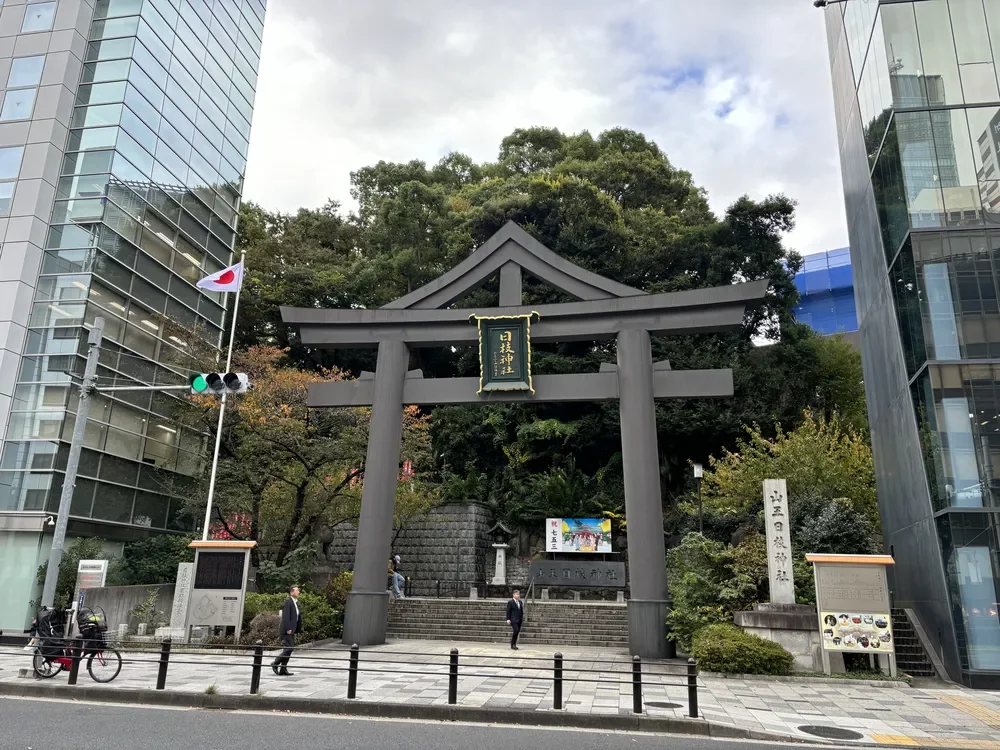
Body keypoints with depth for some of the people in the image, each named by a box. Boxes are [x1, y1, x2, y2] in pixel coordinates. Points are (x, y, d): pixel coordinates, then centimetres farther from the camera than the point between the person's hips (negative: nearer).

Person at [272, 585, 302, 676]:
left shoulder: (296, 602, 16)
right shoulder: (287, 602, -12)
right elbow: (285, 616, -20)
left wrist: (298, 629, 11)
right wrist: (288, 629, -23)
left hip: (291, 630, 9)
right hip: (286, 630, -9)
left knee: (288, 649, 9)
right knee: (289, 648, -12)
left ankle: (283, 670, 14)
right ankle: (275, 664, 1)